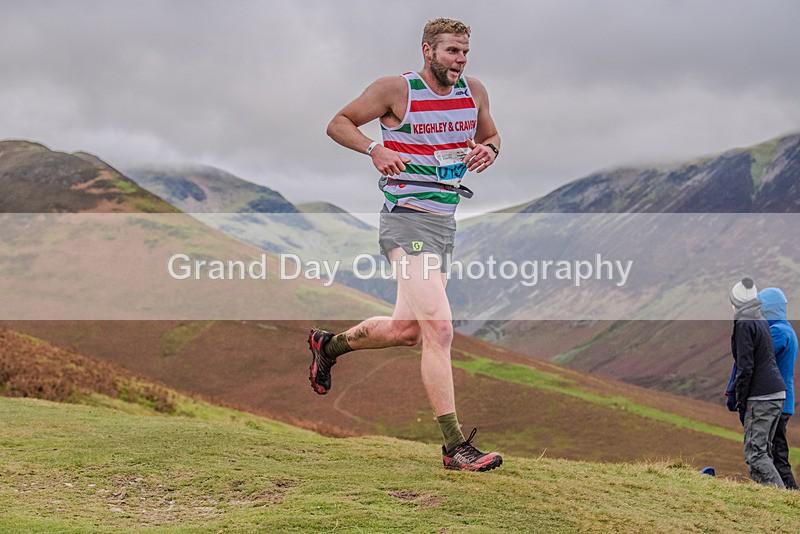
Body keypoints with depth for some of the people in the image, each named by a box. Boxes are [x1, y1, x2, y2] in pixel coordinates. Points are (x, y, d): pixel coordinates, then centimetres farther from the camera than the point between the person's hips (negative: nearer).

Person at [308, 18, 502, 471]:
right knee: (439, 328, -17)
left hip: (445, 224, 8)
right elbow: (338, 123, 1)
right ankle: (455, 446, -15)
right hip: (407, 219, -8)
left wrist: (489, 149, 0)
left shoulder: (475, 92, 9)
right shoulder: (396, 90, -7)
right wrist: (375, 149, -18)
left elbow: (491, 136, 24)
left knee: (406, 330, 16)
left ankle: (329, 344, 43)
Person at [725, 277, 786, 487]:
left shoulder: (744, 325, -10)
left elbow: (745, 367, -15)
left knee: (754, 452, -8)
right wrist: (733, 392, 25)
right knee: (764, 450, 13)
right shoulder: (762, 322, 17)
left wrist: (740, 401, -8)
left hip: (760, 397, -9)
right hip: (778, 393, 9)